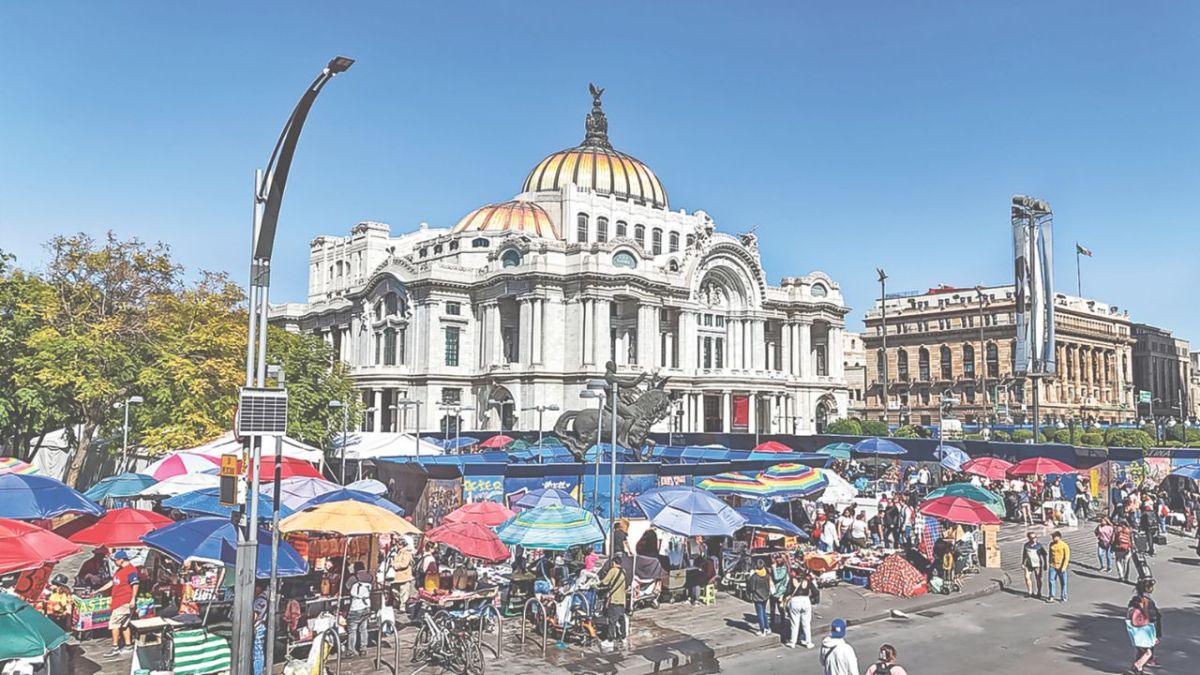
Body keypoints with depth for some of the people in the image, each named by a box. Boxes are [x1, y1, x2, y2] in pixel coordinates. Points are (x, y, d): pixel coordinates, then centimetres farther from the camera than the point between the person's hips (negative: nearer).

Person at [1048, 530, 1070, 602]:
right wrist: (1049, 563, 18)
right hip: (1052, 566, 3)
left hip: (1061, 567, -3)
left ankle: (1063, 597, 19)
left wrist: (1064, 567, -17)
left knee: (1063, 583, 7)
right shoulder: (1051, 544, 4)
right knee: (1051, 581, -2)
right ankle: (1051, 596, 6)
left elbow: (1067, 557, -11)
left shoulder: (1064, 546, -10)